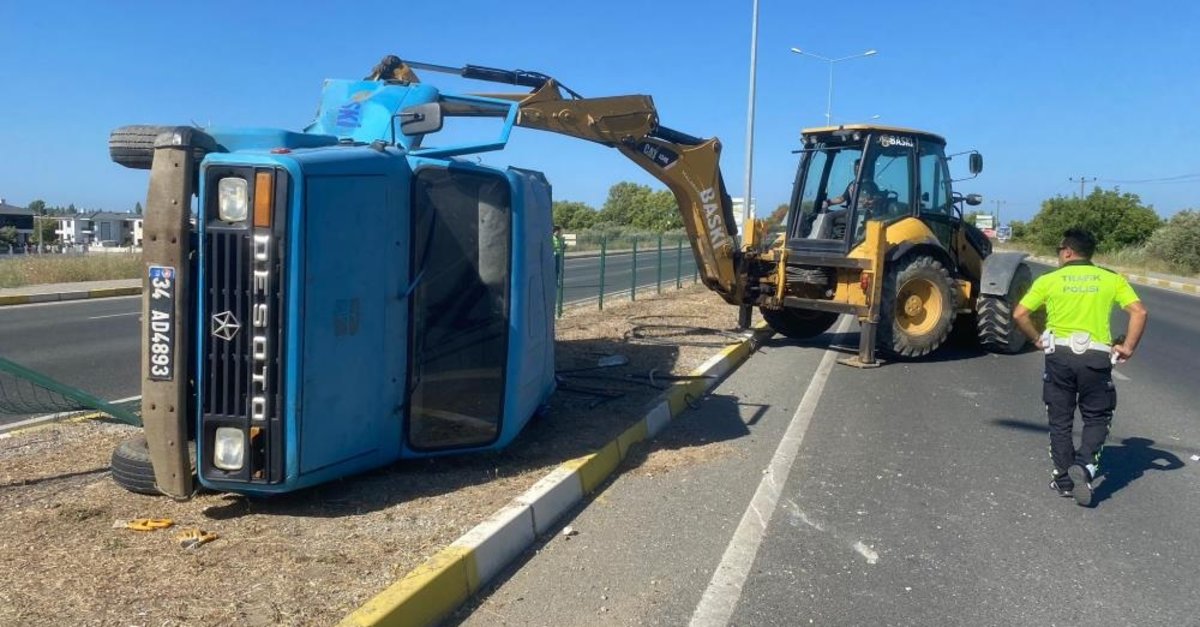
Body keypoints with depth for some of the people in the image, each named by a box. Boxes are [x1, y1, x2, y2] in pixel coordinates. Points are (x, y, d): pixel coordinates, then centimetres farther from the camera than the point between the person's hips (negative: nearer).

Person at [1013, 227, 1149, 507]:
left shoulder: (1049, 280, 3)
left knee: (1060, 420, 13)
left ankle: (1064, 479, 18)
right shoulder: (1112, 279, 6)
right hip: (1096, 356, 0)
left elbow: (1020, 314, -4)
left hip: (1059, 354, 0)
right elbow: (1139, 311, -6)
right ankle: (1085, 466, -8)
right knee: (1097, 418, 14)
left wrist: (1037, 339, 8)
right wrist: (1128, 348, 0)